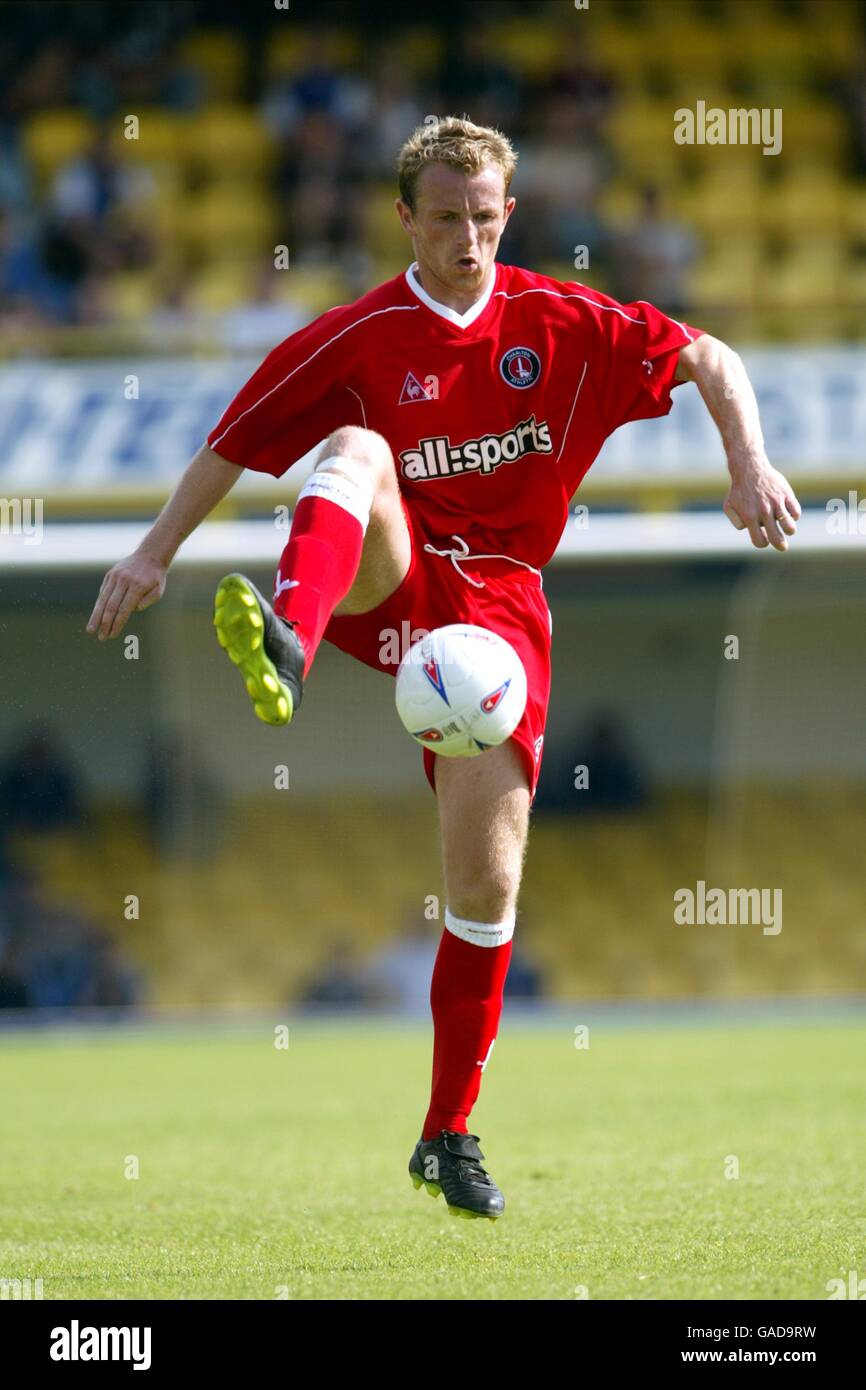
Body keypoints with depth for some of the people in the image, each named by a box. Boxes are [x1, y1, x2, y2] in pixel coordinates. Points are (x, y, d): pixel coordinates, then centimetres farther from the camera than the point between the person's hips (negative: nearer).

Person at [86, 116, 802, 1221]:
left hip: (495, 598, 2)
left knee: (487, 874, -6)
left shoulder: (561, 321, 3)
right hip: (380, 580, -2)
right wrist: (157, 552, -1)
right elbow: (238, 437, 5)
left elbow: (708, 359, 6)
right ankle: (286, 648, -70)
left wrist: (749, 464, -10)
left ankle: (449, 1137, 11)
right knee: (358, 448, -36)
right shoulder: (359, 337, -1)